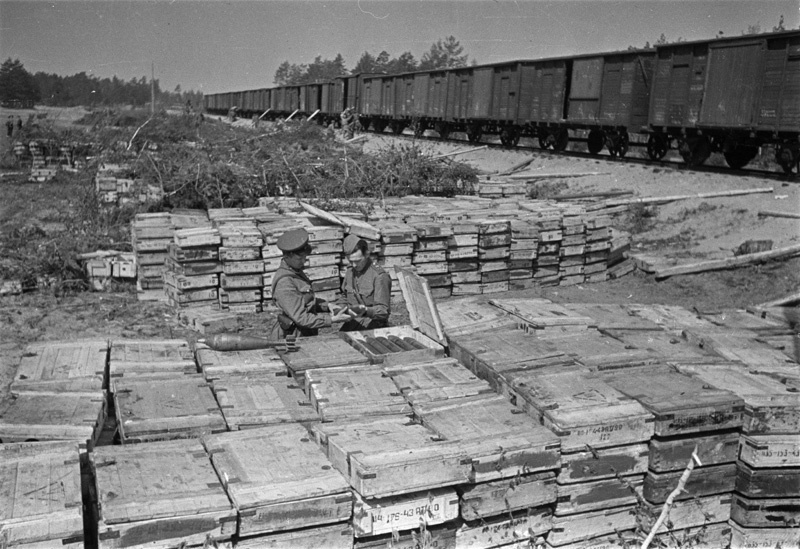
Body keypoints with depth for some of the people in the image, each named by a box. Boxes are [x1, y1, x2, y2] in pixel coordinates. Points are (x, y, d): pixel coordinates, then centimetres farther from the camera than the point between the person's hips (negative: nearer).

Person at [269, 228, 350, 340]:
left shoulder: (295, 271, 9)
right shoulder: (284, 284, -20)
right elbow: (300, 318, -22)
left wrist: (328, 307, 6)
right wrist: (332, 319, -21)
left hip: (307, 333, 9)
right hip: (292, 337, -9)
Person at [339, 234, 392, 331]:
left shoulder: (380, 276, -11)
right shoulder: (350, 272, 11)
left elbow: (383, 311, -12)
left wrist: (365, 310, -29)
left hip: (372, 327, -5)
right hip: (352, 324, 5)